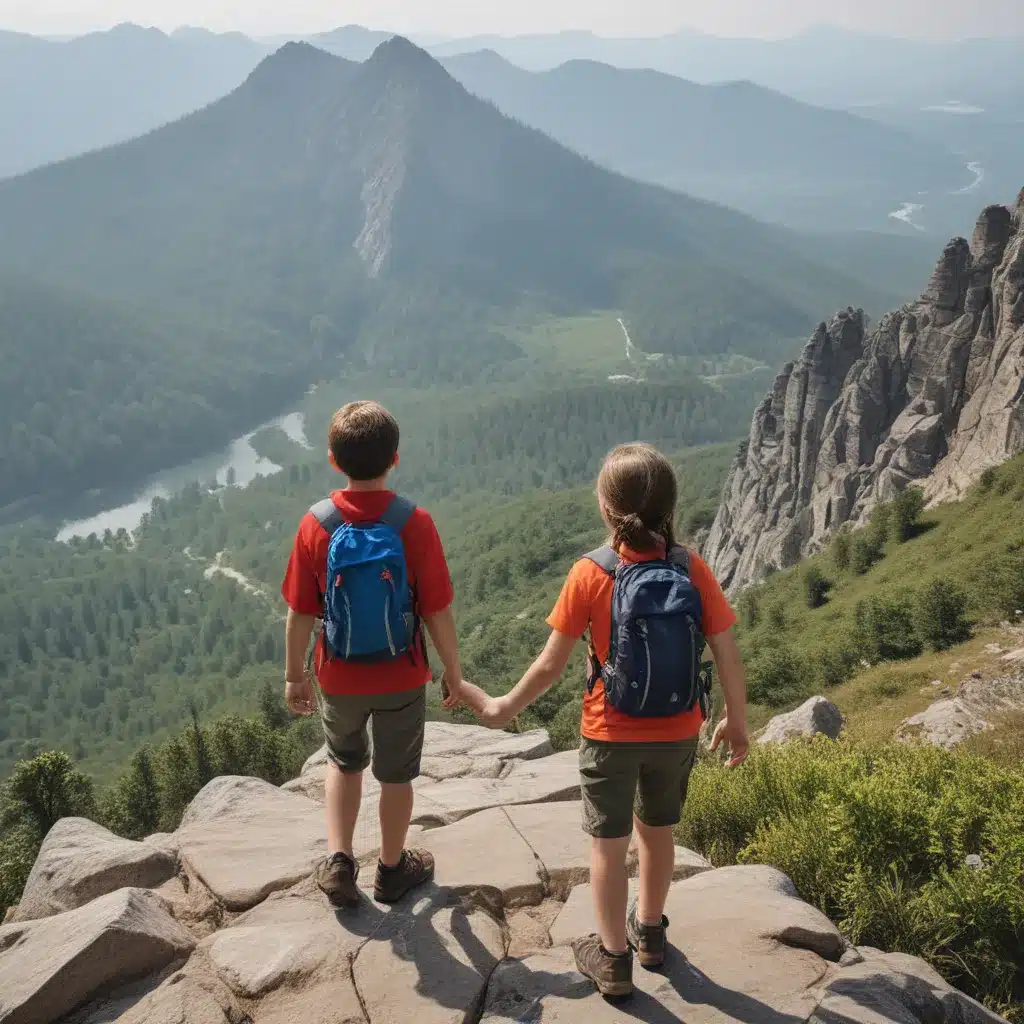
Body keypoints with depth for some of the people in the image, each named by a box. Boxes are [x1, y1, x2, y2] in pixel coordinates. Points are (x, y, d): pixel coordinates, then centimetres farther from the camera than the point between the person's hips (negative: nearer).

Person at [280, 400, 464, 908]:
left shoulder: (316, 524, -15)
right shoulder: (414, 524, -19)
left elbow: (300, 613, -8)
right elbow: (437, 611, -14)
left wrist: (295, 676, 6)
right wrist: (453, 671, 1)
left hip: (338, 677, 2)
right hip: (402, 677, -1)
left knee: (344, 761, 27)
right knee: (396, 774, 18)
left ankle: (338, 860, 22)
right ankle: (392, 869, 35)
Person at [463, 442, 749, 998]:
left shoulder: (591, 574, -19)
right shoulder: (692, 569, -12)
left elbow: (551, 663, -14)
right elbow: (727, 654, -8)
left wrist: (504, 707, 2)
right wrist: (736, 721, 7)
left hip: (611, 735, -3)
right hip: (677, 734, 3)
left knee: (608, 843, 14)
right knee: (657, 829, 25)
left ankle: (613, 957, 25)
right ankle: (649, 929, 44)